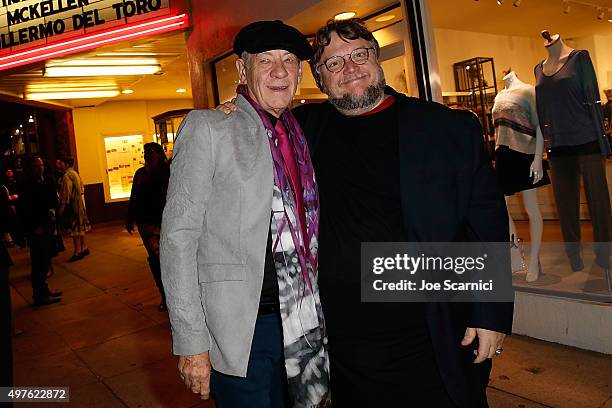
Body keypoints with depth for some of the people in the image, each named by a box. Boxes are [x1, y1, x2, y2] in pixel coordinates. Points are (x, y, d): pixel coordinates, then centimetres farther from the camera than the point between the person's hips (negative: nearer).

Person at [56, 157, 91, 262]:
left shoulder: (67, 176, -14)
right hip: (79, 203, 10)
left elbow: (66, 193, -19)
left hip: (71, 205, -10)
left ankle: (77, 252, -3)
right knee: (80, 226, 15)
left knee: (74, 227, -6)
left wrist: (62, 206, -17)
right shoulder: (75, 173, 15)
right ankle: (84, 248, 22)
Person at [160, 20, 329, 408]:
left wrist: (316, 314, 9)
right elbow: (178, 235, -11)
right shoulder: (207, 127, -7)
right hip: (239, 332, -5)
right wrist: (191, 342, -14)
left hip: (300, 325, 6)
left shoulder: (297, 136, 9)